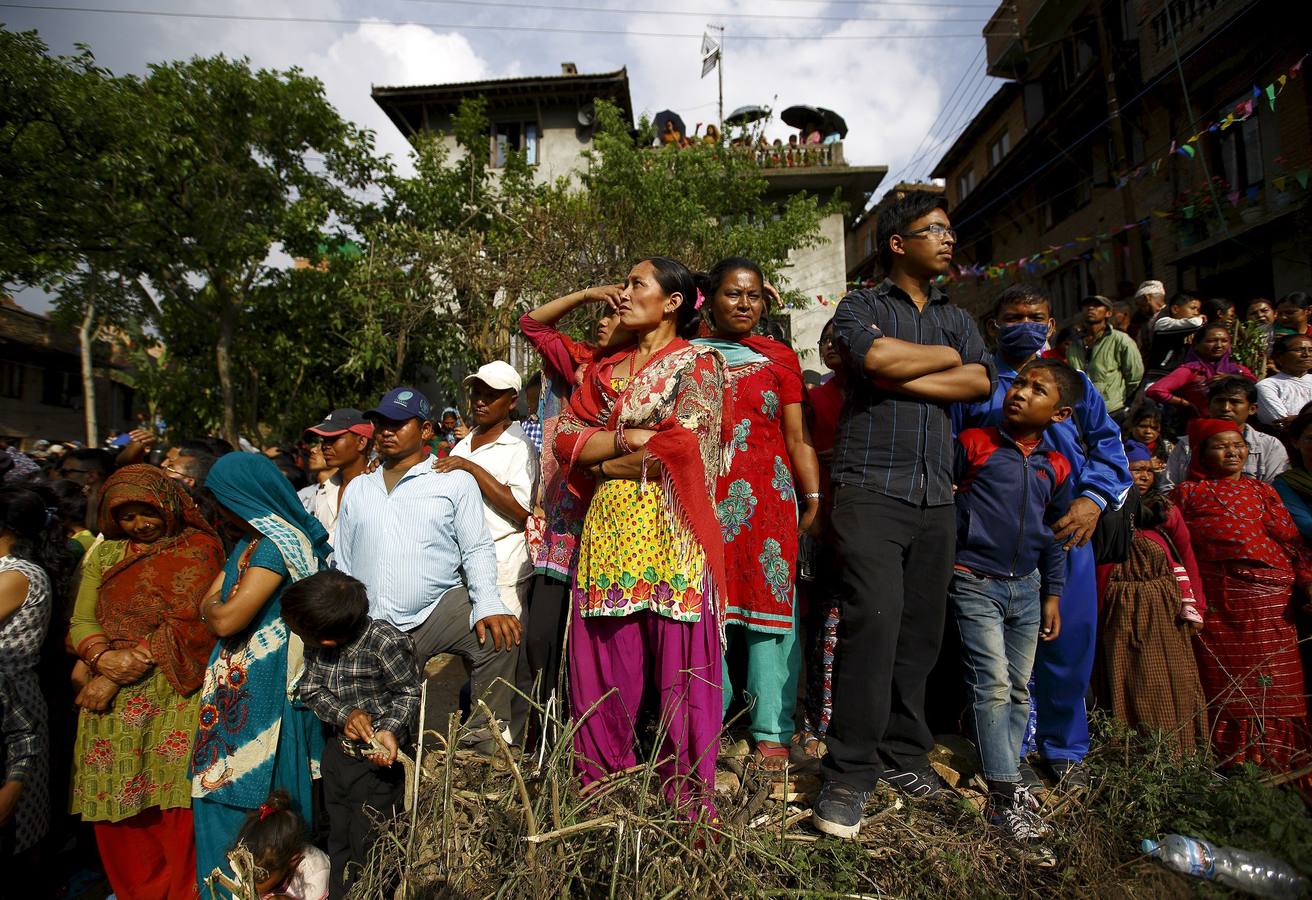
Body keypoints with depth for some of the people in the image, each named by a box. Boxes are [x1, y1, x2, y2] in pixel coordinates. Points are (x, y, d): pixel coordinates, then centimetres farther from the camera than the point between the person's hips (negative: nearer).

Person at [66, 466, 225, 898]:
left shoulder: (198, 551, -3)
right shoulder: (105, 554, 14)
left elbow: (185, 625, -11)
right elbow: (81, 622, 11)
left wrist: (114, 679, -12)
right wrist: (103, 658, -10)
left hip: (174, 696, -5)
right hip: (108, 698, 5)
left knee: (175, 802, -4)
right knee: (113, 804, 7)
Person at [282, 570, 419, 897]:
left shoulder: (385, 643, -30)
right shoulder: (314, 644, -12)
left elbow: (409, 693, -15)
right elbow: (311, 689, -1)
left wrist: (390, 730, -31)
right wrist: (345, 714, -20)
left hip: (376, 760, -6)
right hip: (337, 751, 6)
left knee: (369, 850, 9)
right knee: (338, 842, 24)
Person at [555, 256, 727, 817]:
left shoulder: (699, 364, 2)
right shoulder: (603, 371, 19)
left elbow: (685, 448, -12)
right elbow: (566, 439, 7)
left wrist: (602, 463, -2)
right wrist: (629, 438, -8)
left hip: (670, 533, -5)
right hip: (607, 532, 5)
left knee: (680, 664, -1)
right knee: (602, 662, 7)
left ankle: (690, 801, 13)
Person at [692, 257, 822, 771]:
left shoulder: (779, 357, 12)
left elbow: (797, 438, 8)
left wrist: (814, 498, -2)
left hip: (767, 498, 0)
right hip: (701, 497, 1)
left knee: (769, 606, -1)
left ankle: (772, 731, 7)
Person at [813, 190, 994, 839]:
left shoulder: (956, 318, 22)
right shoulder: (861, 306, 8)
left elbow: (981, 381, 3)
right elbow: (875, 355, -15)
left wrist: (902, 380, -7)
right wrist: (947, 356, 2)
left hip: (936, 495, 5)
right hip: (872, 487, -5)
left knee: (921, 630, 6)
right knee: (874, 623, -13)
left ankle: (903, 754, 20)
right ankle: (849, 774, -4)